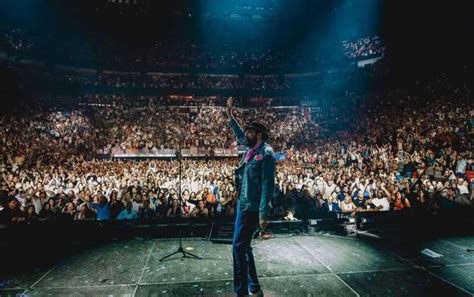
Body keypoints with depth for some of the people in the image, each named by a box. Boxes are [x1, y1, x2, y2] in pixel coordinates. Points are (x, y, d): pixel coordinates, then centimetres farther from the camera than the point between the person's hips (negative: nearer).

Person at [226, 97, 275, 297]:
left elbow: (268, 185, -18)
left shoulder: (266, 153, -13)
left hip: (252, 207, -9)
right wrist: (230, 117, 33)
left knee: (239, 246, -7)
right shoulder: (252, 150, 11)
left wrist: (264, 213, -21)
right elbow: (240, 136, 32)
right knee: (244, 246, 15)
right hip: (243, 204, 9)